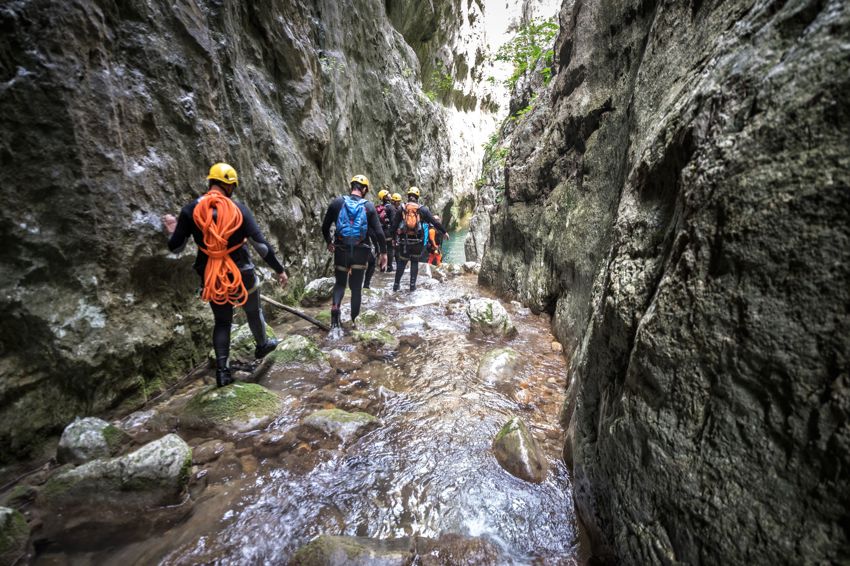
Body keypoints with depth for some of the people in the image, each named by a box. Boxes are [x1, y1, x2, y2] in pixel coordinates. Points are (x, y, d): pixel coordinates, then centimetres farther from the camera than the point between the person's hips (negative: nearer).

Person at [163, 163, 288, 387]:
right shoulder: (239, 209, -10)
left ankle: (222, 370, 14)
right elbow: (261, 245, -13)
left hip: (212, 278, 2)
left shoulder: (190, 210, -5)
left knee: (222, 322, 18)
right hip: (242, 275, -2)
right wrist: (279, 269, -4)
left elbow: (175, 248, -1)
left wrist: (173, 232, 20)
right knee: (253, 312, 24)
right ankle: (262, 345, 45)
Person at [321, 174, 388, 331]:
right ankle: (354, 320, 18)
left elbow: (325, 227, 5)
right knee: (356, 286, 12)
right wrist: (383, 252, 3)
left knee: (340, 283, 18)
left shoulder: (337, 202, -1)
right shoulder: (369, 206, -3)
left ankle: (335, 307, -10)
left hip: (341, 250, 1)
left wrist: (329, 243, 23)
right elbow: (379, 232, -7)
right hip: (361, 252, 0)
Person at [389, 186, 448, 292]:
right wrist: (444, 232, 13)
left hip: (404, 240, 1)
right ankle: (413, 285, 14)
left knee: (402, 262, 13)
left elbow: (394, 224, 0)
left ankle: (396, 284, 15)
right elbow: (434, 222, 4)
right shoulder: (423, 209, 0)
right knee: (415, 262, 14)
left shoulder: (401, 209, 1)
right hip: (417, 241, 0)